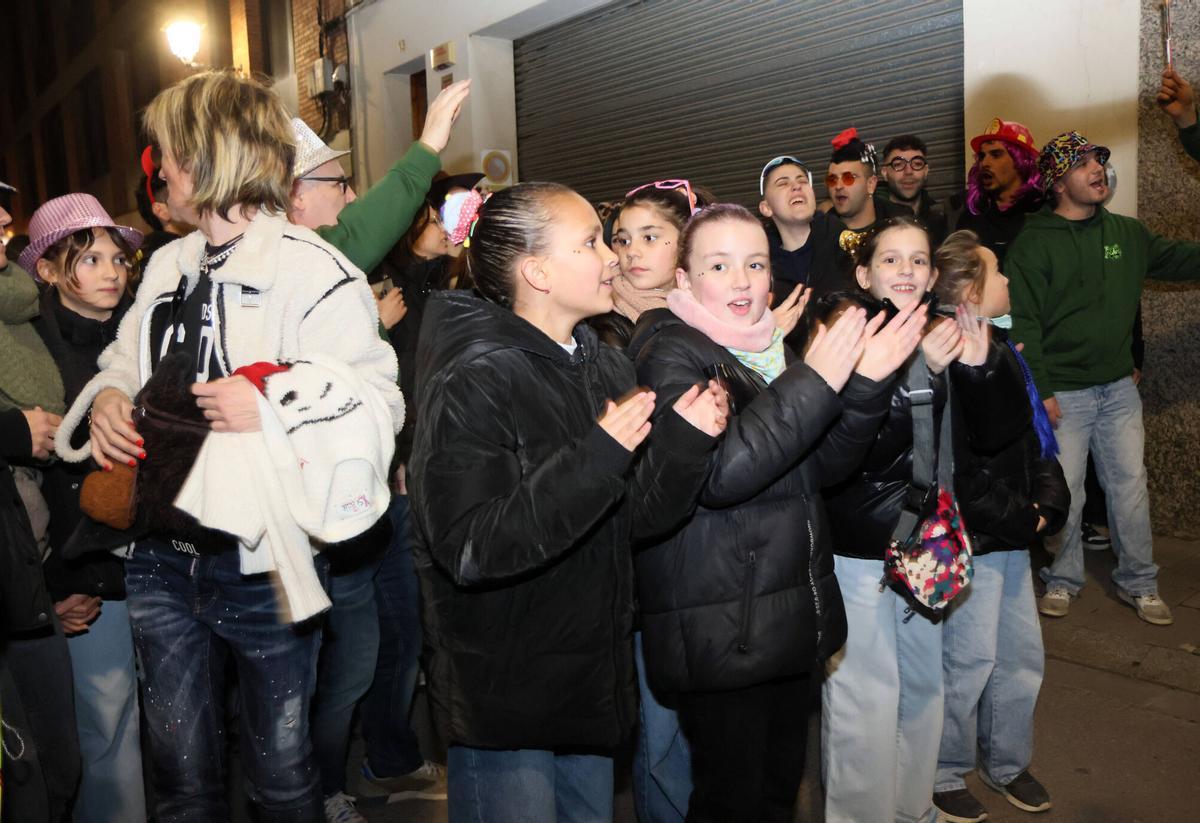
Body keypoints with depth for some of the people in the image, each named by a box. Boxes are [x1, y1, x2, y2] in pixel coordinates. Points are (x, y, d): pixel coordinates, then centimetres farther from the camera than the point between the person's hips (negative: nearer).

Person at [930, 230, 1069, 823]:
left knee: (1023, 654, 17)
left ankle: (1007, 762, 37)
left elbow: (1032, 436, 16)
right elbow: (959, 472, -22)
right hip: (969, 539, -9)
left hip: (1013, 533, 9)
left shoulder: (999, 348, 10)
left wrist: (1049, 501, 5)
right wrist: (1020, 520, -14)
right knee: (970, 661, 2)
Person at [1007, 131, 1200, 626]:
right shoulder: (1034, 245, -8)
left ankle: (1139, 582, 23)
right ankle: (1063, 580, 21)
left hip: (1119, 386, 5)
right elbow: (1023, 322, -12)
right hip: (1063, 393, -4)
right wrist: (1039, 389, -16)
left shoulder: (1127, 233, 8)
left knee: (1130, 484, 9)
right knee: (1063, 490, 4)